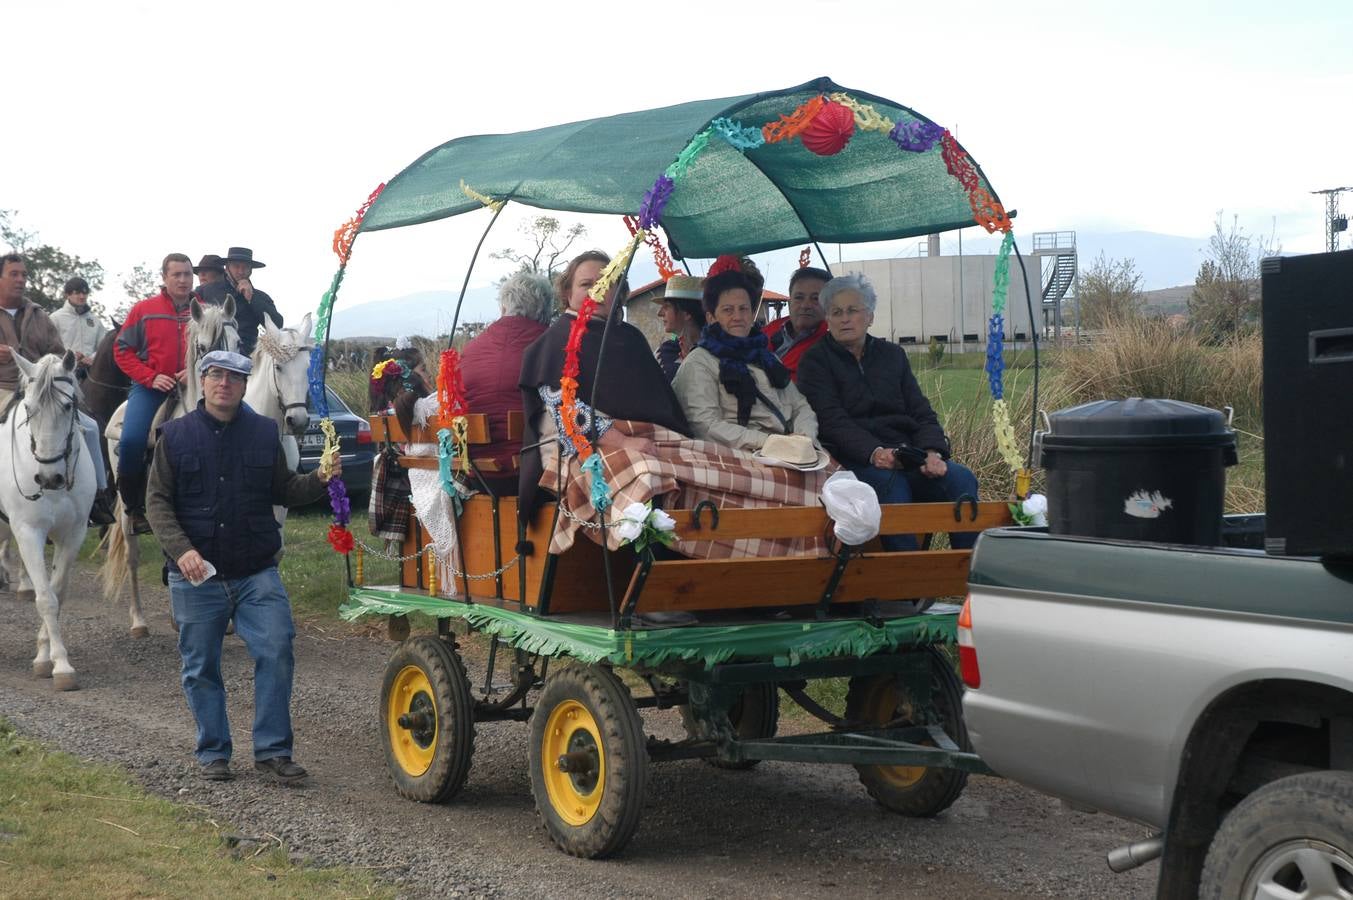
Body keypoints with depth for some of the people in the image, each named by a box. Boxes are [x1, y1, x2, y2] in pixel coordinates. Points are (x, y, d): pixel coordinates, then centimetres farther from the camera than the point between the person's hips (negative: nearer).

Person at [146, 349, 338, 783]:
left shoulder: (264, 432, 6)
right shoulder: (176, 435, 1)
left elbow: (283, 490, 11)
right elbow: (158, 501, -1)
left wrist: (319, 480, -9)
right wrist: (181, 549, -16)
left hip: (257, 572, 1)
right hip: (196, 575, -1)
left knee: (276, 653, -8)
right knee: (201, 668, 7)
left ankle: (272, 750, 3)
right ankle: (212, 752, 22)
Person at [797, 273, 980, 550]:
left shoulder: (893, 355, 21)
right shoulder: (815, 361, 7)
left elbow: (922, 413, 14)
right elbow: (832, 421, -7)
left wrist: (932, 452, -8)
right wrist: (874, 452, -25)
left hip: (906, 453, 5)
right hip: (857, 460, -4)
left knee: (962, 478, -24)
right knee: (890, 482, -38)